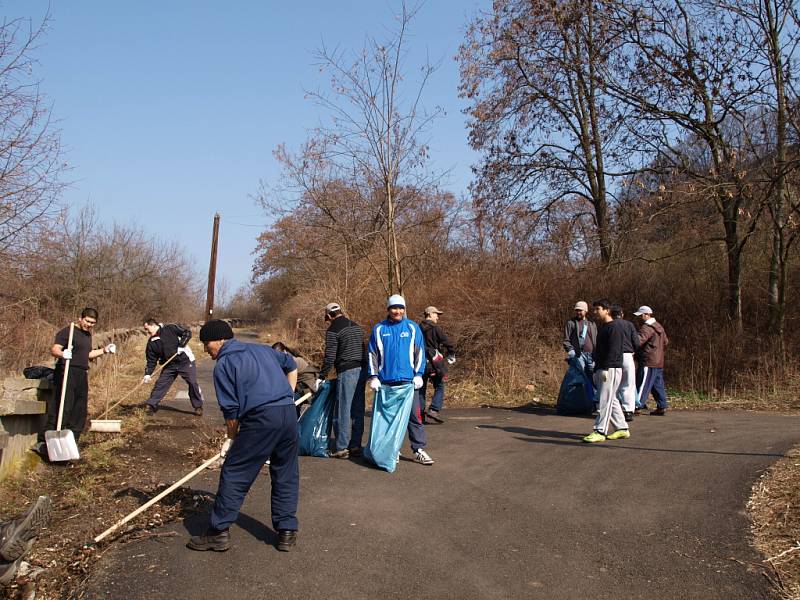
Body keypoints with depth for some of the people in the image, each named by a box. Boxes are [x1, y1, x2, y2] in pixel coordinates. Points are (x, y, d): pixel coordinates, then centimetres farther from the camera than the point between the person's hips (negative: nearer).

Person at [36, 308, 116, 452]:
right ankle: (43, 443, -10)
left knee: (80, 411, 10)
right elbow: (54, 349, -17)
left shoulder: (88, 335, 19)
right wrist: (62, 354, -38)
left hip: (82, 375, 9)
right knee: (62, 409, -14)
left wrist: (104, 350, 23)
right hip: (67, 374, -8)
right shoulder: (68, 331, -7)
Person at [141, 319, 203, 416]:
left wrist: (181, 346, -19)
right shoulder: (151, 343, 6)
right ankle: (151, 405, 13)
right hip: (169, 365, 5)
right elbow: (151, 360, 6)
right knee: (160, 384, 0)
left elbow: (187, 333, -10)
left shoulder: (170, 328, -8)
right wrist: (147, 374, -5)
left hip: (185, 361, -5)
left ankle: (198, 406, 4)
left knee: (193, 383, -8)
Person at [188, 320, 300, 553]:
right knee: (286, 476, 15)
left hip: (260, 419, -6)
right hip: (289, 413, 6)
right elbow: (291, 365, 32)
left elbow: (231, 409, -1)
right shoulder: (262, 349, 22)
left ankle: (219, 532, 12)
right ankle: (287, 532, 20)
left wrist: (232, 438, 12)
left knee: (234, 475, 6)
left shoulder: (223, 364, 3)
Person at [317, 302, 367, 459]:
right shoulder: (356, 326, 16)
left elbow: (330, 357, -11)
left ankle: (341, 448, 3)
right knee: (358, 410, 10)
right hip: (361, 370, 7)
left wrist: (322, 376, -3)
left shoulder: (333, 330, -6)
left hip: (346, 372, -7)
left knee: (343, 410, -1)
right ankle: (355, 446, 15)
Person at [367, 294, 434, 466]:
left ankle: (419, 450, 0)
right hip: (385, 381, 1)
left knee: (414, 415, -4)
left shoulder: (412, 328, 6)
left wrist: (418, 374, -2)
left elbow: (420, 352, 5)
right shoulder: (379, 329, 6)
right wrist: (373, 377, -1)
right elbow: (372, 354, 6)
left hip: (408, 380, -1)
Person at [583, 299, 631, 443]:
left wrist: (606, 368, -23)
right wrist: (596, 370, 21)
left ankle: (600, 432, -8)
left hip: (611, 369, -10)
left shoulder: (615, 327, -12)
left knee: (605, 400, -9)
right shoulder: (602, 327, 19)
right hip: (601, 369, 10)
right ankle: (622, 429, 21)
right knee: (611, 400, 13)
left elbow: (613, 350, -20)